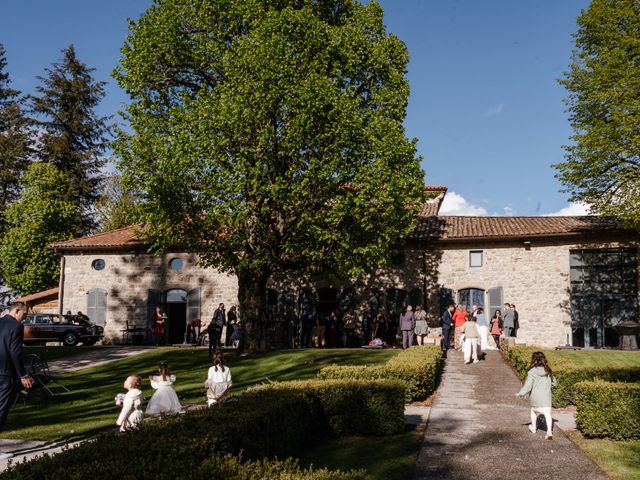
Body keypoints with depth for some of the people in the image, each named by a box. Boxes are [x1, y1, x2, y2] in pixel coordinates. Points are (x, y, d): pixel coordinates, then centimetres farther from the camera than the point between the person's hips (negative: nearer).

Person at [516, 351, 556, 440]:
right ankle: (549, 431, -22)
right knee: (547, 413, -5)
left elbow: (527, 386, -13)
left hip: (535, 397, -2)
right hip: (546, 397, 2)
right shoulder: (548, 371, 2)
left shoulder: (532, 372, -12)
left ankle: (533, 428, 40)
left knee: (534, 410, 23)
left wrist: (520, 394, -1)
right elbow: (553, 383, 14)